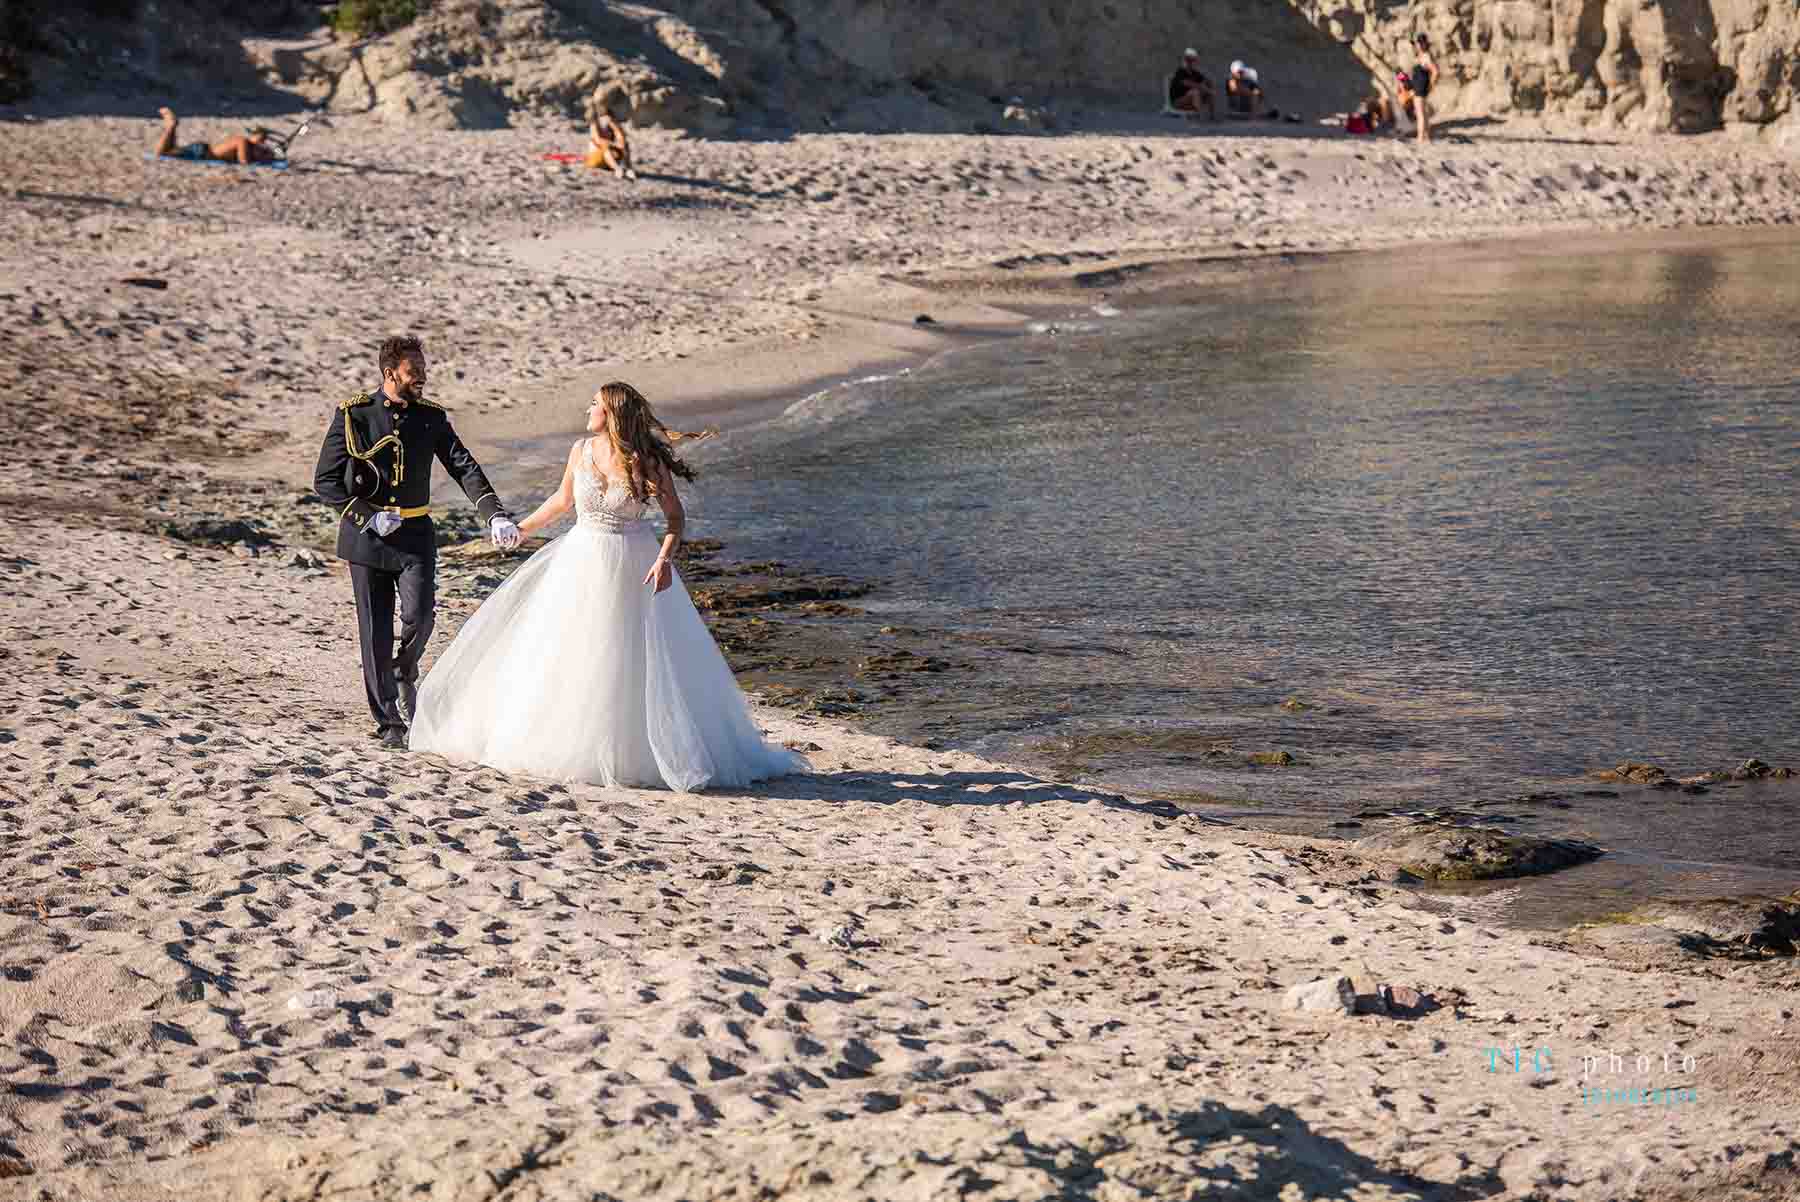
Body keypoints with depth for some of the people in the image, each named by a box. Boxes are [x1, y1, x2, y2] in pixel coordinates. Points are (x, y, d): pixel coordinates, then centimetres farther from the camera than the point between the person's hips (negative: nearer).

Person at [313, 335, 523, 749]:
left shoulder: (431, 418, 3)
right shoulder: (353, 415, -6)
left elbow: (464, 467, -4)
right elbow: (325, 481, -5)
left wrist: (495, 515, -19)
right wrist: (368, 517, -16)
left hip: (415, 534, 2)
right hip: (366, 536, -2)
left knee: (419, 615, -17)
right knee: (376, 633, 1)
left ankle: (405, 672, 15)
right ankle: (389, 723, 11)